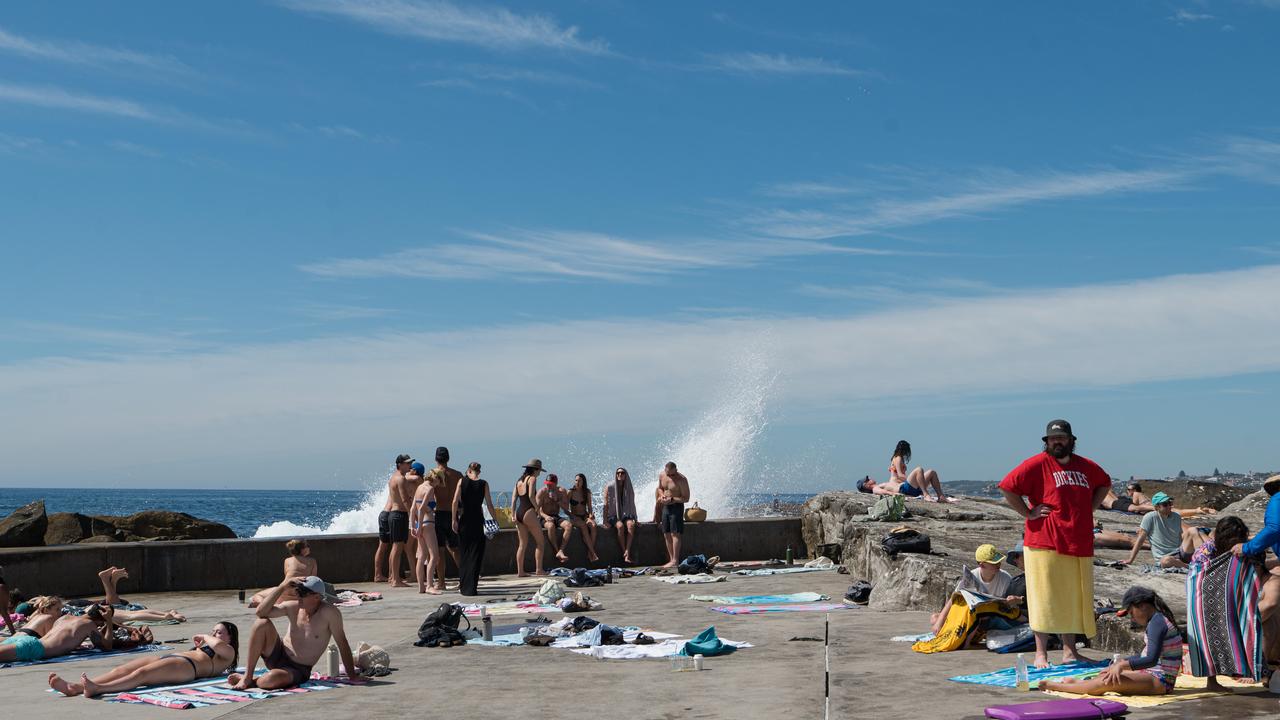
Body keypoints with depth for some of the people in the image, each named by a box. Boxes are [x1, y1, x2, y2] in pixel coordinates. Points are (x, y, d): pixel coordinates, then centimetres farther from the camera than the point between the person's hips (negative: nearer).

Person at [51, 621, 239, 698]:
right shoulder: (210, 646, 42)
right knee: (121, 670, -16)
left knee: (142, 673, -35)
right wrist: (199, 644, 32)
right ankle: (74, 687, -36)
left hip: (187, 666, -9)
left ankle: (97, 688, -59)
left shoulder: (228, 651, 15)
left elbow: (217, 644, -9)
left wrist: (205, 637, 9)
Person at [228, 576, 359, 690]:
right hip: (278, 656, 4)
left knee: (272, 679, -38)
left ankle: (251, 682, 0)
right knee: (262, 623, -22)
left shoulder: (329, 613, -19)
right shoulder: (293, 607, -7)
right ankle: (247, 676, -12)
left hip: (297, 670, -4)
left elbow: (342, 643, -14)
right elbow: (261, 611, -15)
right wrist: (282, 587, -22)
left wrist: (351, 674, -13)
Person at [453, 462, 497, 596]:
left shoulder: (462, 481, 0)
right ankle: (471, 588, -1)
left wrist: (454, 520, -2)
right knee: (476, 554, 4)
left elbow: (455, 502, -7)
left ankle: (463, 586, 18)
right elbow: (489, 505, -1)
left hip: (464, 520, 1)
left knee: (464, 553, 14)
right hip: (478, 520, -1)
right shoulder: (484, 484, -1)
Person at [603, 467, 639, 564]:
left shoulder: (629, 488, 10)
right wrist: (605, 520, -11)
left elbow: (632, 504, 16)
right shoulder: (609, 487, 0)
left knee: (630, 524, -31)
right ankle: (625, 554, -27)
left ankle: (627, 552, -39)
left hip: (626, 515, 3)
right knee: (620, 526, -34)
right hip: (613, 515, -3)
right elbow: (606, 504, -3)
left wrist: (634, 518, 7)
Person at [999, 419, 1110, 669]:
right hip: (1045, 544, -6)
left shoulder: (1086, 466, 12)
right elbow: (1007, 487, -11)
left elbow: (1104, 483, 32)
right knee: (1045, 599, -4)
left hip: (1079, 545, 6)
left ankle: (1070, 651, 19)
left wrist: (1090, 508, 17)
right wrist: (1028, 513, -12)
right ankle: (1041, 653, 1)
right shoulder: (1037, 464, -6)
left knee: (1074, 599, 10)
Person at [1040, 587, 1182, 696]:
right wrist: (1119, 663, 20)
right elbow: (1145, 656, 25)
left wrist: (1122, 664, -24)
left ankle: (1055, 686, -21)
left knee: (1107, 682, -26)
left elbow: (1151, 659, -27)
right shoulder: (1158, 620, 15)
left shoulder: (1156, 622, -17)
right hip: (1157, 676, 12)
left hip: (1159, 681, -12)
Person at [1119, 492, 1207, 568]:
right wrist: (1130, 560, -7)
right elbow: (1140, 539, -5)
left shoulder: (1177, 517, 11)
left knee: (1192, 531, -18)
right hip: (1164, 557, -5)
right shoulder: (1150, 517, -6)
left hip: (1181, 554, 5)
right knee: (1166, 561, -42)